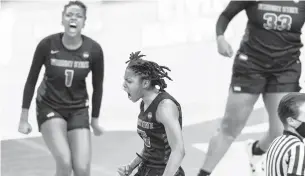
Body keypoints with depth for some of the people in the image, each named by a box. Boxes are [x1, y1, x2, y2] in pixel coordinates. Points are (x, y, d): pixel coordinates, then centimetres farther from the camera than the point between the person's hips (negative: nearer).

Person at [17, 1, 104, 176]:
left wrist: (95, 120, 9)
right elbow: (31, 80, -6)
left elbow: (98, 86, 1)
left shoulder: (94, 49, -14)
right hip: (49, 107, -2)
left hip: (78, 109, 2)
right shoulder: (47, 44, -18)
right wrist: (24, 118, -3)